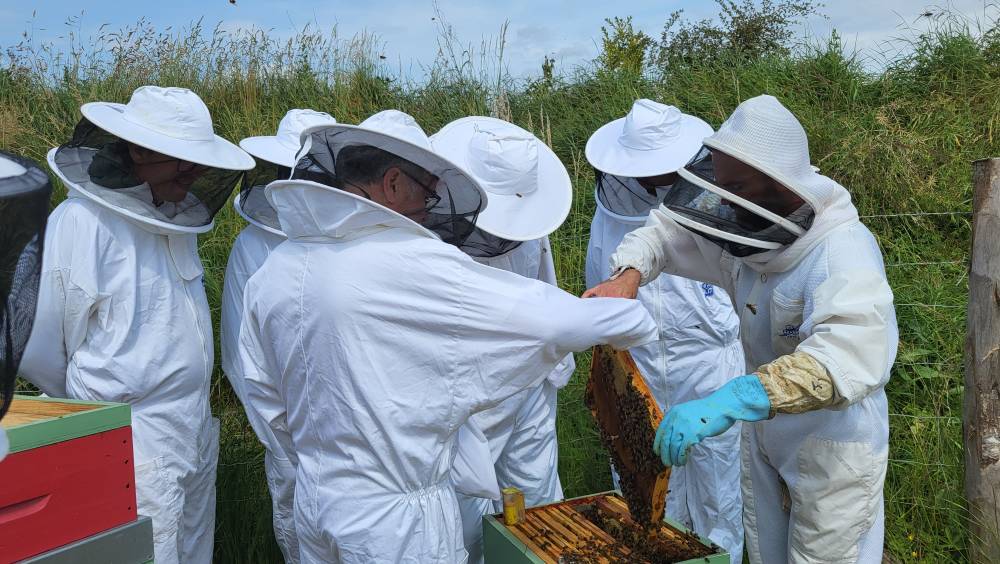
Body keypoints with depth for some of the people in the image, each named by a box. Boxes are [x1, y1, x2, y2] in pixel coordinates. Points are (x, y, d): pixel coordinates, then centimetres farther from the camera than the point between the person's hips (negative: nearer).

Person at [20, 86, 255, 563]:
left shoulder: (178, 216, 7)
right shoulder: (81, 221, -16)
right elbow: (38, 350, -11)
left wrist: (190, 410, 14)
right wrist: (92, 413, 4)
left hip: (196, 435, 7)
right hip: (134, 447, -7)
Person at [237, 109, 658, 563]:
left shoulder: (270, 274, -1)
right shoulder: (415, 265, -22)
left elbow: (267, 404, 9)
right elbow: (551, 317, -20)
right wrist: (636, 320, -3)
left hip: (313, 499, 7)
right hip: (395, 517, -6)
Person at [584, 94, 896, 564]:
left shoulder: (843, 251, -30)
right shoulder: (751, 228, -8)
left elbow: (853, 357, -46)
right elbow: (668, 228, 5)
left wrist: (729, 401, -57)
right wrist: (630, 272, -17)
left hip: (833, 447, -7)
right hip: (763, 435, 7)